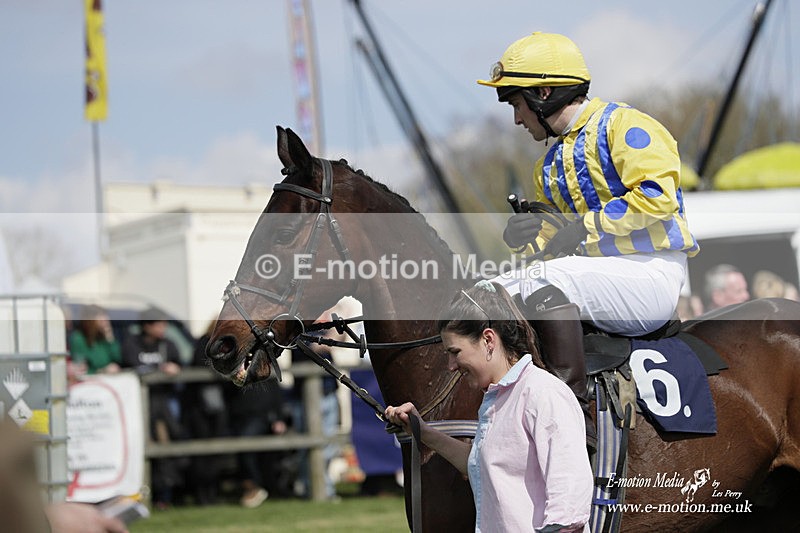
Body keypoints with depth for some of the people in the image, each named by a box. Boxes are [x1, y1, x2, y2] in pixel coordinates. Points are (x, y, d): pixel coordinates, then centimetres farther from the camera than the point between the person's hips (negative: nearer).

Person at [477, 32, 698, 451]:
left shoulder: (622, 126, -7)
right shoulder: (550, 166, 20)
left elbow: (657, 196, -21)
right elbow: (562, 243, 21)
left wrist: (586, 225, -19)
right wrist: (533, 236, -2)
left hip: (652, 272, -9)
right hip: (598, 272, 9)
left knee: (544, 281, -31)